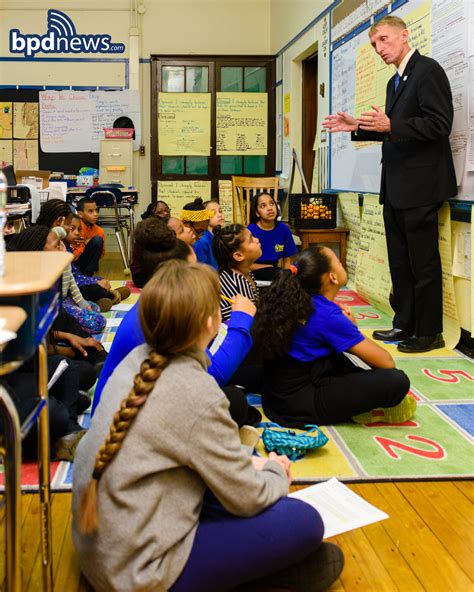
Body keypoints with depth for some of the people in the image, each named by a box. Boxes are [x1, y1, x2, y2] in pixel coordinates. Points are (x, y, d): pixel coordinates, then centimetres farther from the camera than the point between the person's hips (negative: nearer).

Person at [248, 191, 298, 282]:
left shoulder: (283, 229, -1)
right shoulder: (250, 231, -13)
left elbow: (287, 261, 6)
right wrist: (270, 267, -11)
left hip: (275, 271, 5)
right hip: (255, 272, -5)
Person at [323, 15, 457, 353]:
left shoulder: (427, 70, -10)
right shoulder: (395, 81, 19)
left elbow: (439, 124, -18)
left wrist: (390, 126, -27)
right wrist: (358, 127, 12)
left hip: (419, 185, -10)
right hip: (396, 186, 10)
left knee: (423, 262, -2)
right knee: (400, 261, 14)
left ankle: (429, 332, 7)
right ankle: (405, 325, 23)